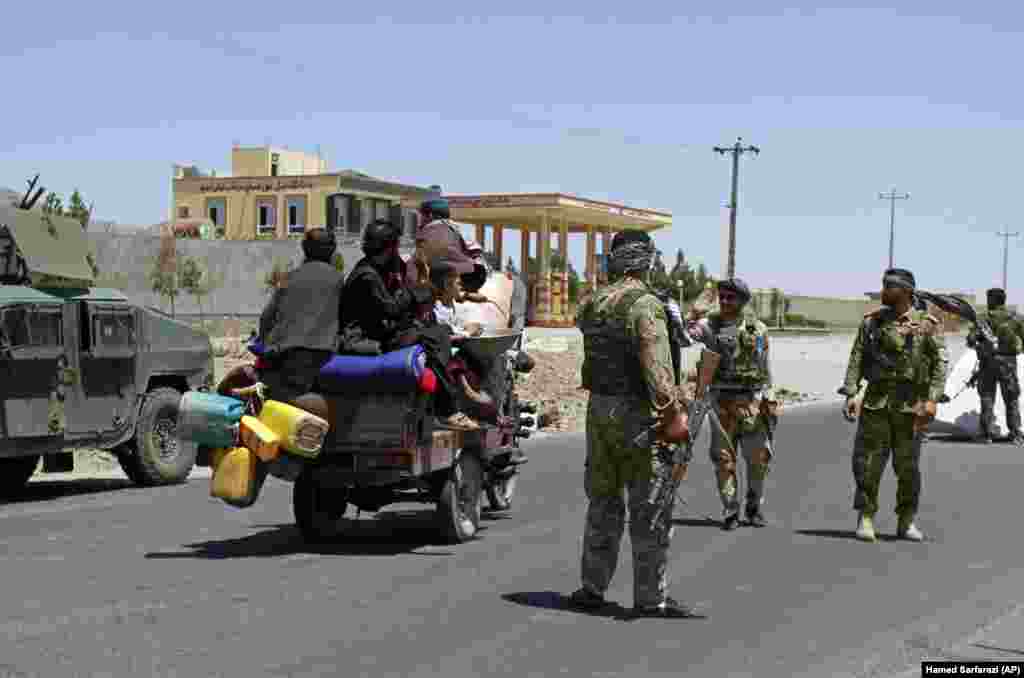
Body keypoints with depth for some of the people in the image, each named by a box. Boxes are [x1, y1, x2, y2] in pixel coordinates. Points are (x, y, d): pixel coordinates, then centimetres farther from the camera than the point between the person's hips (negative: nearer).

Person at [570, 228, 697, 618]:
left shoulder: (592, 304, 7)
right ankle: (651, 598, 3)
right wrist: (672, 410, -23)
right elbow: (655, 363, -23)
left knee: (603, 501, 16)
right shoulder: (646, 304, -14)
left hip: (598, 409, 7)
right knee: (649, 507, 0)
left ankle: (592, 588, 20)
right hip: (637, 413, -7)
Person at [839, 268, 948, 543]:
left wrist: (932, 399, -14)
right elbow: (857, 358, 4)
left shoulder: (926, 324, 1)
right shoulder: (872, 321, 8)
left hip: (910, 405, -1)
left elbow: (940, 363, -4)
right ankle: (865, 519, 6)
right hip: (875, 402, 1)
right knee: (867, 463, -3)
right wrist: (850, 394, -7)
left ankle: (906, 522, 17)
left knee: (908, 467, 5)